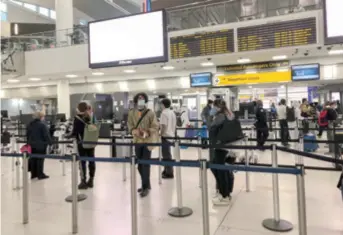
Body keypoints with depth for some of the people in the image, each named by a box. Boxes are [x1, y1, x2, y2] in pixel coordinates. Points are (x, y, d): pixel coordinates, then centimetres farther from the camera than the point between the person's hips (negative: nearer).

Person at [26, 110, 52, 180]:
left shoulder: (30, 124, 8)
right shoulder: (42, 125, -16)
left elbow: (27, 134, 16)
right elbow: (46, 135, -16)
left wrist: (29, 142, 25)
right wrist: (50, 142, -6)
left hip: (32, 144, 7)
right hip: (40, 145, -7)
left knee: (33, 159, 13)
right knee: (40, 159, -1)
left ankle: (33, 174, 21)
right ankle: (40, 175, 5)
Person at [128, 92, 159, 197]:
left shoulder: (150, 113, -9)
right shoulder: (131, 113, 2)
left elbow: (155, 127, -9)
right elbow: (130, 124, 8)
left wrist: (147, 133, -25)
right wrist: (134, 130, -13)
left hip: (147, 141, -5)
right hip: (137, 141, 5)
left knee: (145, 164, -4)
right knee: (140, 164, 13)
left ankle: (146, 187, 7)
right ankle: (146, 184, 30)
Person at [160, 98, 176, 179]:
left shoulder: (164, 113, -15)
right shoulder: (172, 113, 12)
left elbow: (163, 126, -19)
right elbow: (175, 125, 15)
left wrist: (160, 135, -11)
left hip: (165, 136, -9)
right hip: (171, 135, 9)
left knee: (166, 155, -2)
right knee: (167, 154, 17)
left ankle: (169, 173, 3)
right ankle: (167, 171, 26)